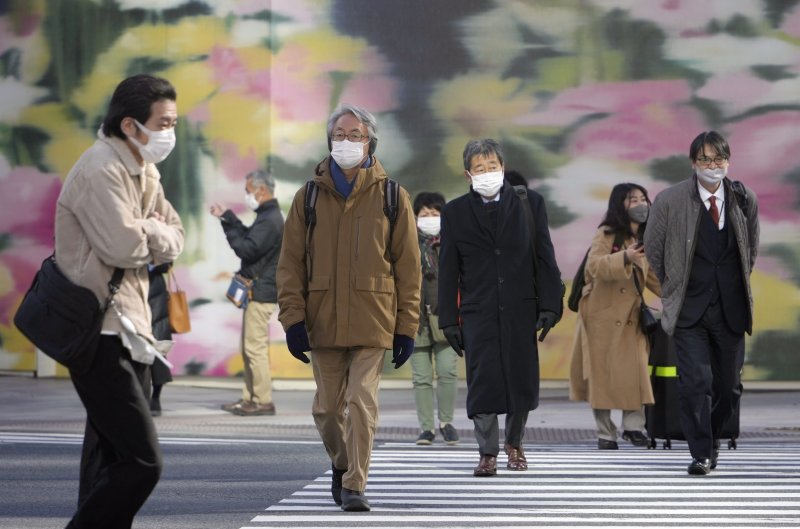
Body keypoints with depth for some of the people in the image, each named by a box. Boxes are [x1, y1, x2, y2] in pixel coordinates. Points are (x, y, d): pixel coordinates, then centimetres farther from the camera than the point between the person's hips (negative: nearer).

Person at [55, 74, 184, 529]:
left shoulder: (144, 171, 15)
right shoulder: (101, 171, -17)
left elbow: (175, 239, 11)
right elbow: (126, 248, -25)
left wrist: (146, 232, -10)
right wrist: (154, 235, -3)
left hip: (128, 329, 11)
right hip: (99, 333, -11)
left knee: (110, 460, 14)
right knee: (142, 462, -15)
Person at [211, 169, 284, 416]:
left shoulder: (270, 220, -16)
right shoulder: (269, 216, 17)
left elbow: (247, 249, -21)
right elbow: (247, 236, 21)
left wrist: (228, 226, -8)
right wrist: (228, 217, 16)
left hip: (261, 292, -11)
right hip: (258, 291, 11)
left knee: (255, 347, -10)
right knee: (250, 347, 14)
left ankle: (263, 401, -8)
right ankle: (249, 398, 18)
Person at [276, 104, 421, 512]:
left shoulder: (392, 197, 3)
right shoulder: (309, 198, 6)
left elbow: (408, 267, 4)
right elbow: (290, 264, 6)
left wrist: (407, 326, 0)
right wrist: (293, 318, -4)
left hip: (373, 321, -2)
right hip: (323, 321, 2)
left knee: (362, 402, -11)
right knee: (327, 407, 9)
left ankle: (355, 485, -3)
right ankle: (341, 464, 34)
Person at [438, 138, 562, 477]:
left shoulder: (529, 203, 5)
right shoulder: (455, 212, 5)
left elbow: (545, 258, 5)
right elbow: (448, 270, 6)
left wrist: (549, 305, -3)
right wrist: (448, 319, 1)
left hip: (520, 310, 1)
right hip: (477, 313, 0)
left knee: (521, 382, 4)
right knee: (482, 383, -4)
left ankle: (514, 444, 26)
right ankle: (488, 452, 8)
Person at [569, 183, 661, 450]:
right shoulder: (606, 234, -6)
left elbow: (653, 276, 21)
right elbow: (595, 266, -23)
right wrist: (625, 258, -38)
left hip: (631, 317, 5)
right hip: (603, 315, -5)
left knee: (635, 371, -7)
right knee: (602, 373, -2)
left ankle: (633, 425, 1)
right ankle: (605, 432, 5)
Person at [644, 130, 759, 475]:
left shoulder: (744, 200, 1)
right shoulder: (670, 201, -7)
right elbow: (653, 249, 6)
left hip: (730, 308, 3)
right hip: (690, 309, -3)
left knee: (729, 384, 8)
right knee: (695, 382, -11)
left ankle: (712, 437, 32)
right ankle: (701, 453, -2)